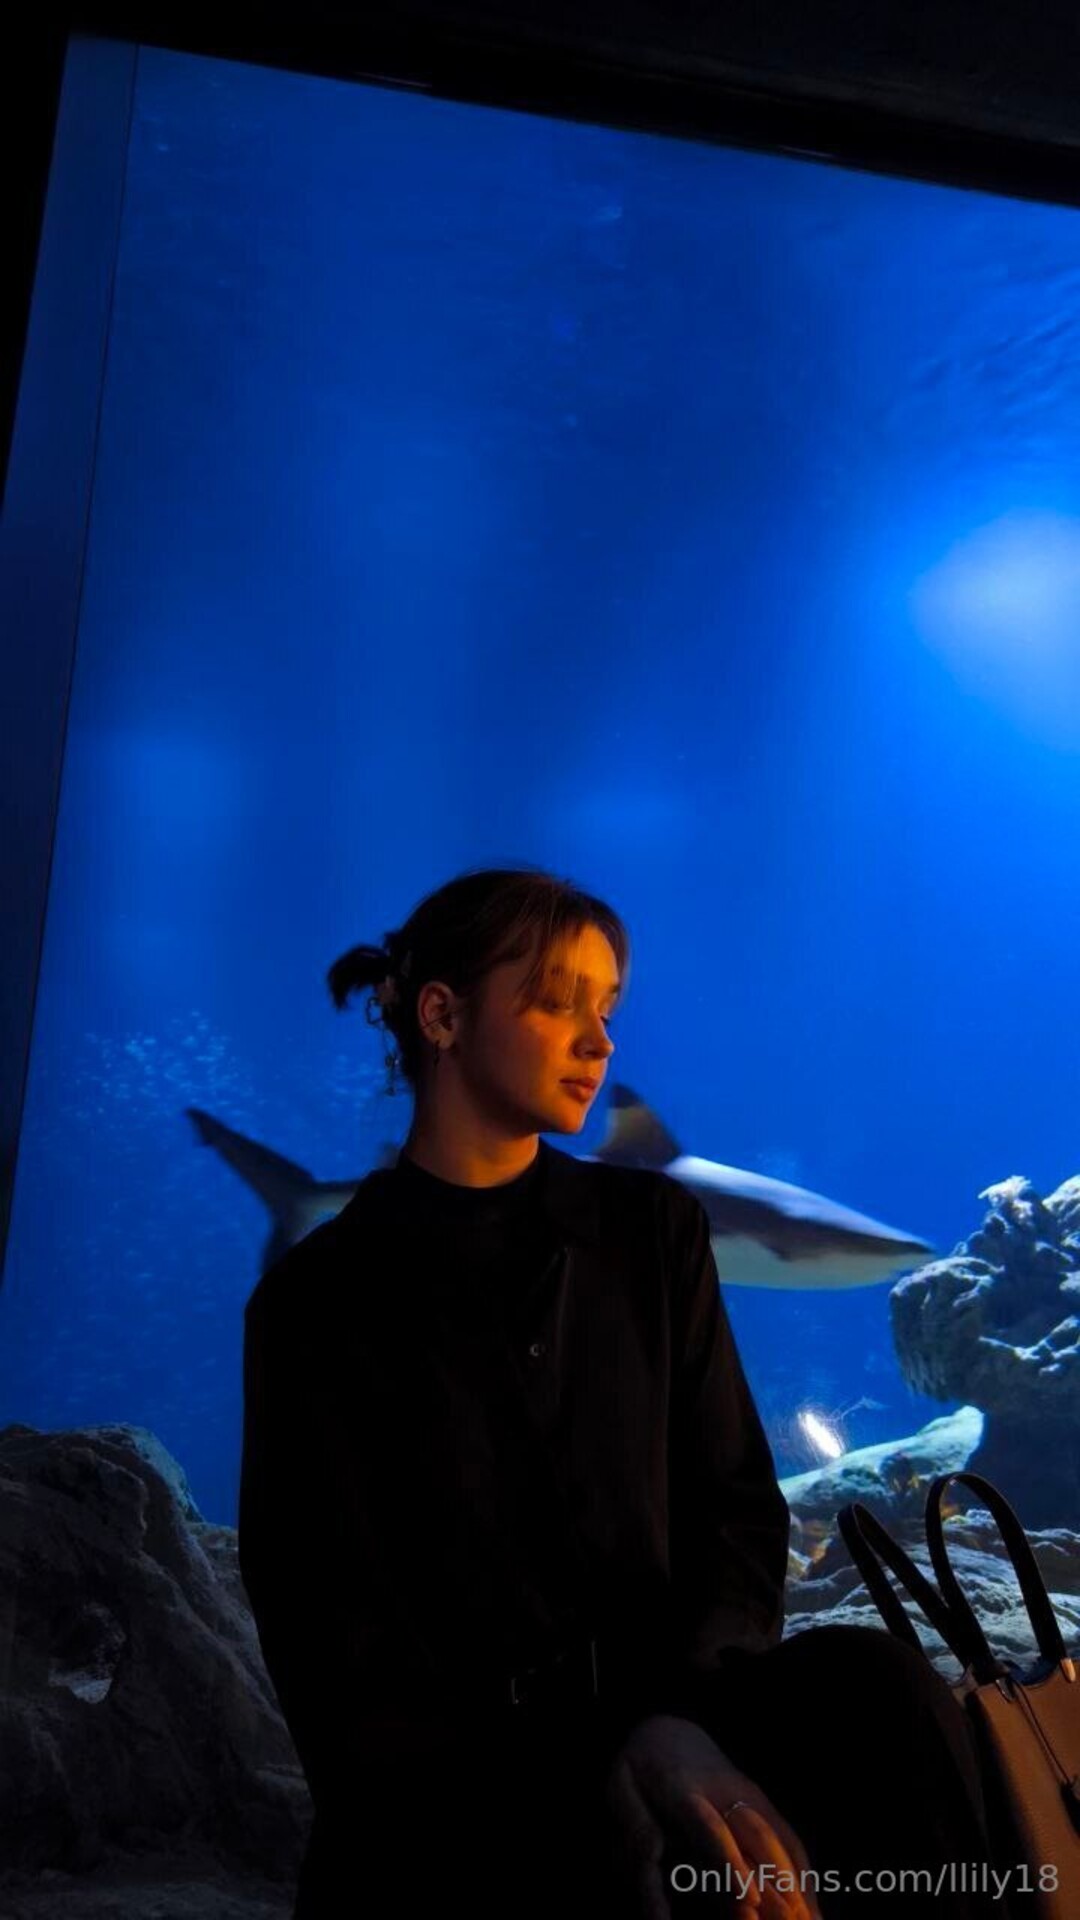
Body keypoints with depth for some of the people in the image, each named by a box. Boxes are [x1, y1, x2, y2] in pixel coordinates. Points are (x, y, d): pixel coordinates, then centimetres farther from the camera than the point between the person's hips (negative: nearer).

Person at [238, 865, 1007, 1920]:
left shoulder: (654, 1230, 6)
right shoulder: (318, 1300, -4)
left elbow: (736, 1512, 3)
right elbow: (334, 1647, -7)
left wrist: (675, 1729, -18)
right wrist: (600, 1800, -20)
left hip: (659, 1725, 4)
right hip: (450, 1785, -4)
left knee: (865, 1679, -26)